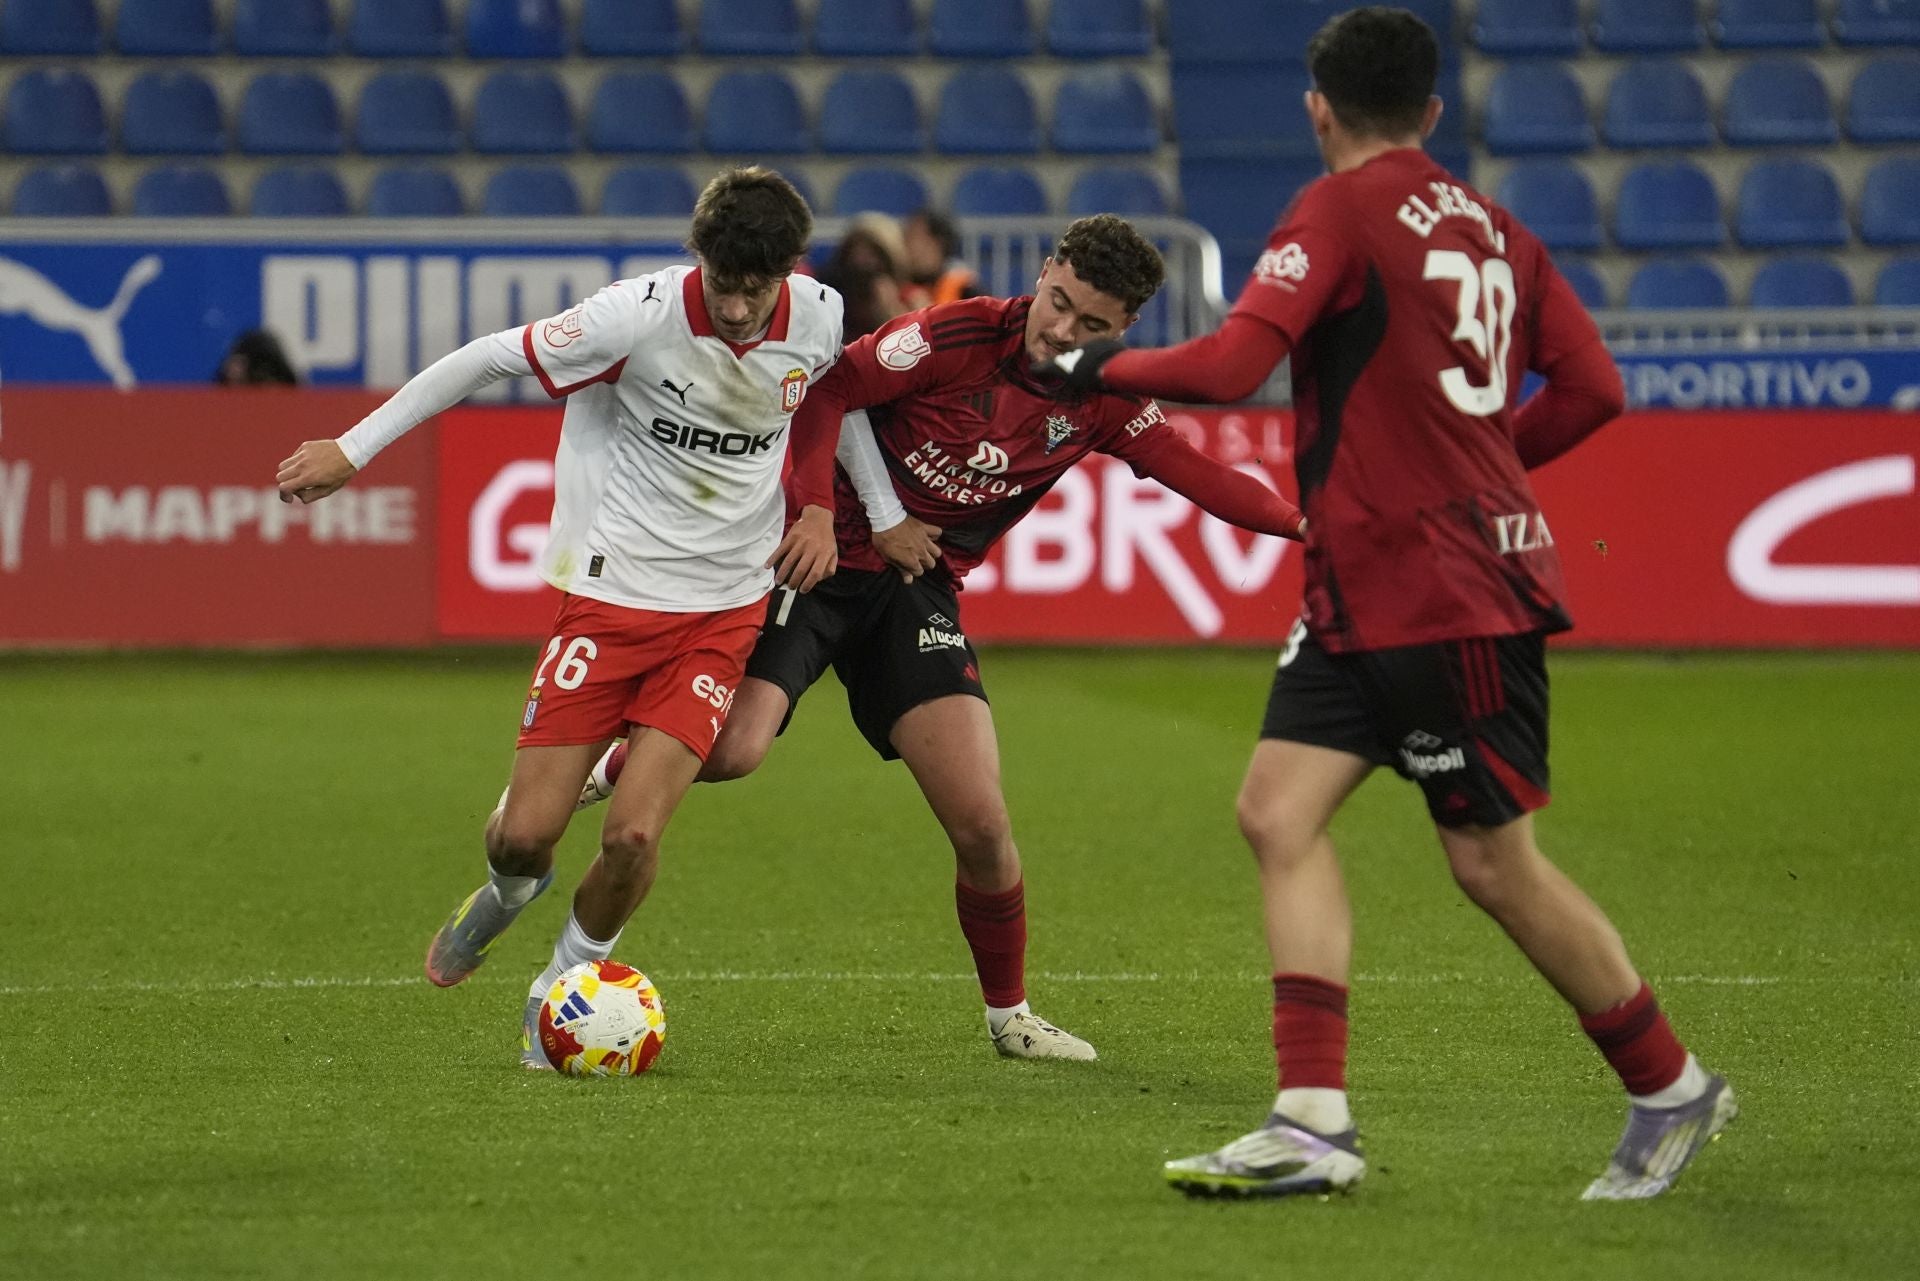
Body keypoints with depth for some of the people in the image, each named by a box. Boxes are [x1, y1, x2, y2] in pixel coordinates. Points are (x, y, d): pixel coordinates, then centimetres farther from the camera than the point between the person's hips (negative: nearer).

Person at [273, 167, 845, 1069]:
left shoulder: (818, 316, -7)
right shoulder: (639, 316, -19)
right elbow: (489, 358, -9)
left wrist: (819, 509, 7)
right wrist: (352, 449, -6)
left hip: (724, 611, 1)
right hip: (611, 594, -1)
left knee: (634, 834, -14)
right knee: (526, 832, -4)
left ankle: (569, 980, 16)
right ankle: (509, 891, 36)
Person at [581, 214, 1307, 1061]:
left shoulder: (1103, 405, 0)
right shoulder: (958, 336, -16)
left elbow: (1197, 475, -3)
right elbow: (829, 390, -12)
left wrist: (1302, 520, -17)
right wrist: (881, 518, -13)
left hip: (919, 592, 4)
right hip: (828, 558, -4)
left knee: (981, 822, -5)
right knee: (731, 750, -27)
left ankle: (1009, 1015, 16)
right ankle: (591, 776, 4)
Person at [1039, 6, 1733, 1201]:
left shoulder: (1343, 209, -12)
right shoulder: (1493, 225, 10)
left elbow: (1231, 365, -20)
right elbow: (1592, 387, 9)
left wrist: (1102, 366, -4)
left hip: (1450, 597, -8)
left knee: (1497, 866, 2)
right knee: (1280, 810, 0)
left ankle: (1672, 1091, 15)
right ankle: (1314, 1123, -7)